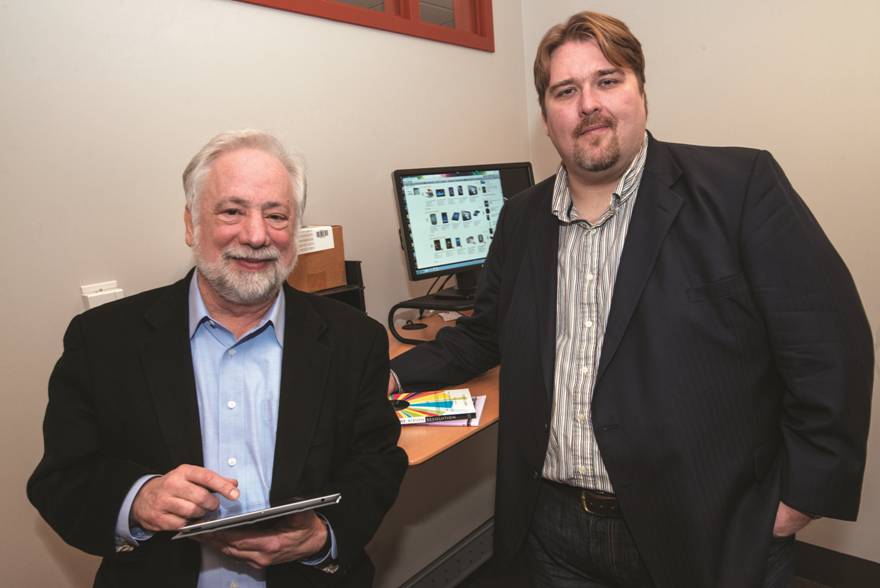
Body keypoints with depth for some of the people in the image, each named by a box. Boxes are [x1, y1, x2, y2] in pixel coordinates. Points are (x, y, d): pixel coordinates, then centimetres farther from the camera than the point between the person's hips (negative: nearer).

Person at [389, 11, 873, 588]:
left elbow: (832, 346, -10)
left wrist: (804, 493, -10)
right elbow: (484, 335, 14)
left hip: (709, 536, -3)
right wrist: (398, 375, 4)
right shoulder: (522, 218, 4)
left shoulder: (741, 186, -11)